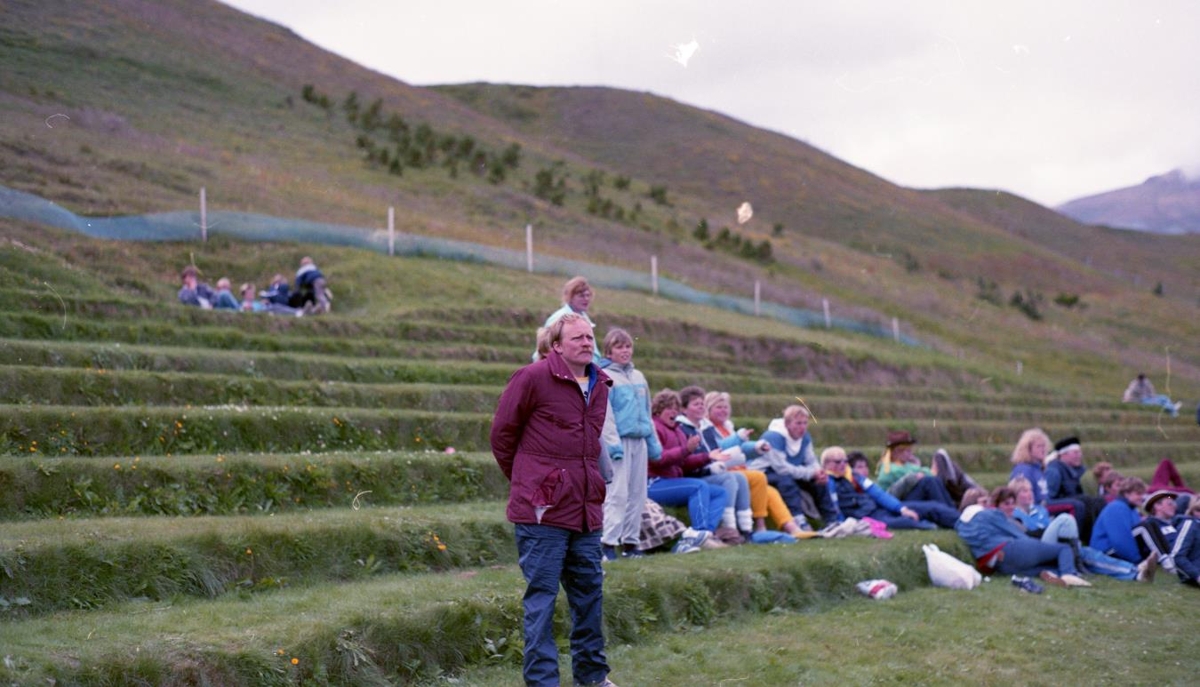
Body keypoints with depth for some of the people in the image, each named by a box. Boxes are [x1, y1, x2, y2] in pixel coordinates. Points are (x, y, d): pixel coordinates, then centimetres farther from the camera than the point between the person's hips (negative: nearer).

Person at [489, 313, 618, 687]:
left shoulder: (600, 385, 12)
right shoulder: (533, 378, -10)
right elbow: (502, 433, -3)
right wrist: (525, 482, 6)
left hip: (586, 510, 7)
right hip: (543, 509, -7)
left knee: (590, 590, 13)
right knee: (541, 595, -2)